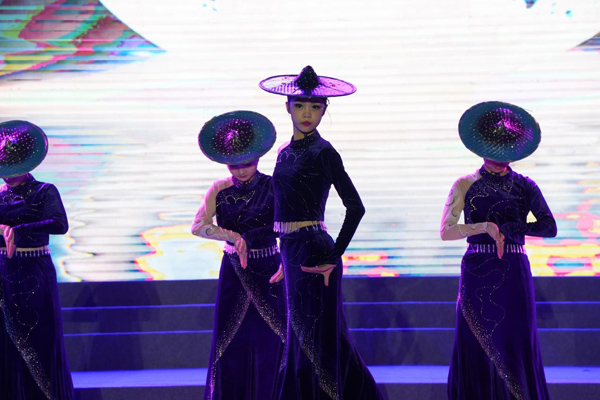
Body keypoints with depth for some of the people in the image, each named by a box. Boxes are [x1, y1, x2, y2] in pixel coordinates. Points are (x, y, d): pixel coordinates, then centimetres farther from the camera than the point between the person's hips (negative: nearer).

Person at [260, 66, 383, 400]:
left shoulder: (323, 152, -9)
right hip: (291, 253, 9)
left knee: (313, 340, -4)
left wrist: (333, 257, -18)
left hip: (313, 252, -9)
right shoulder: (286, 152, 14)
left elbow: (355, 207, -16)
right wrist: (287, 262, 18)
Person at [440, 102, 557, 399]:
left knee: (517, 346, -1)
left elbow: (549, 227, -4)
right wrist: (486, 227, -15)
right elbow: (445, 231, -3)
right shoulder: (466, 185, 6)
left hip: (514, 275, 1)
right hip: (477, 274, -1)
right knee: (477, 348, -1)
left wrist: (508, 227, -15)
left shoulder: (524, 186, 8)